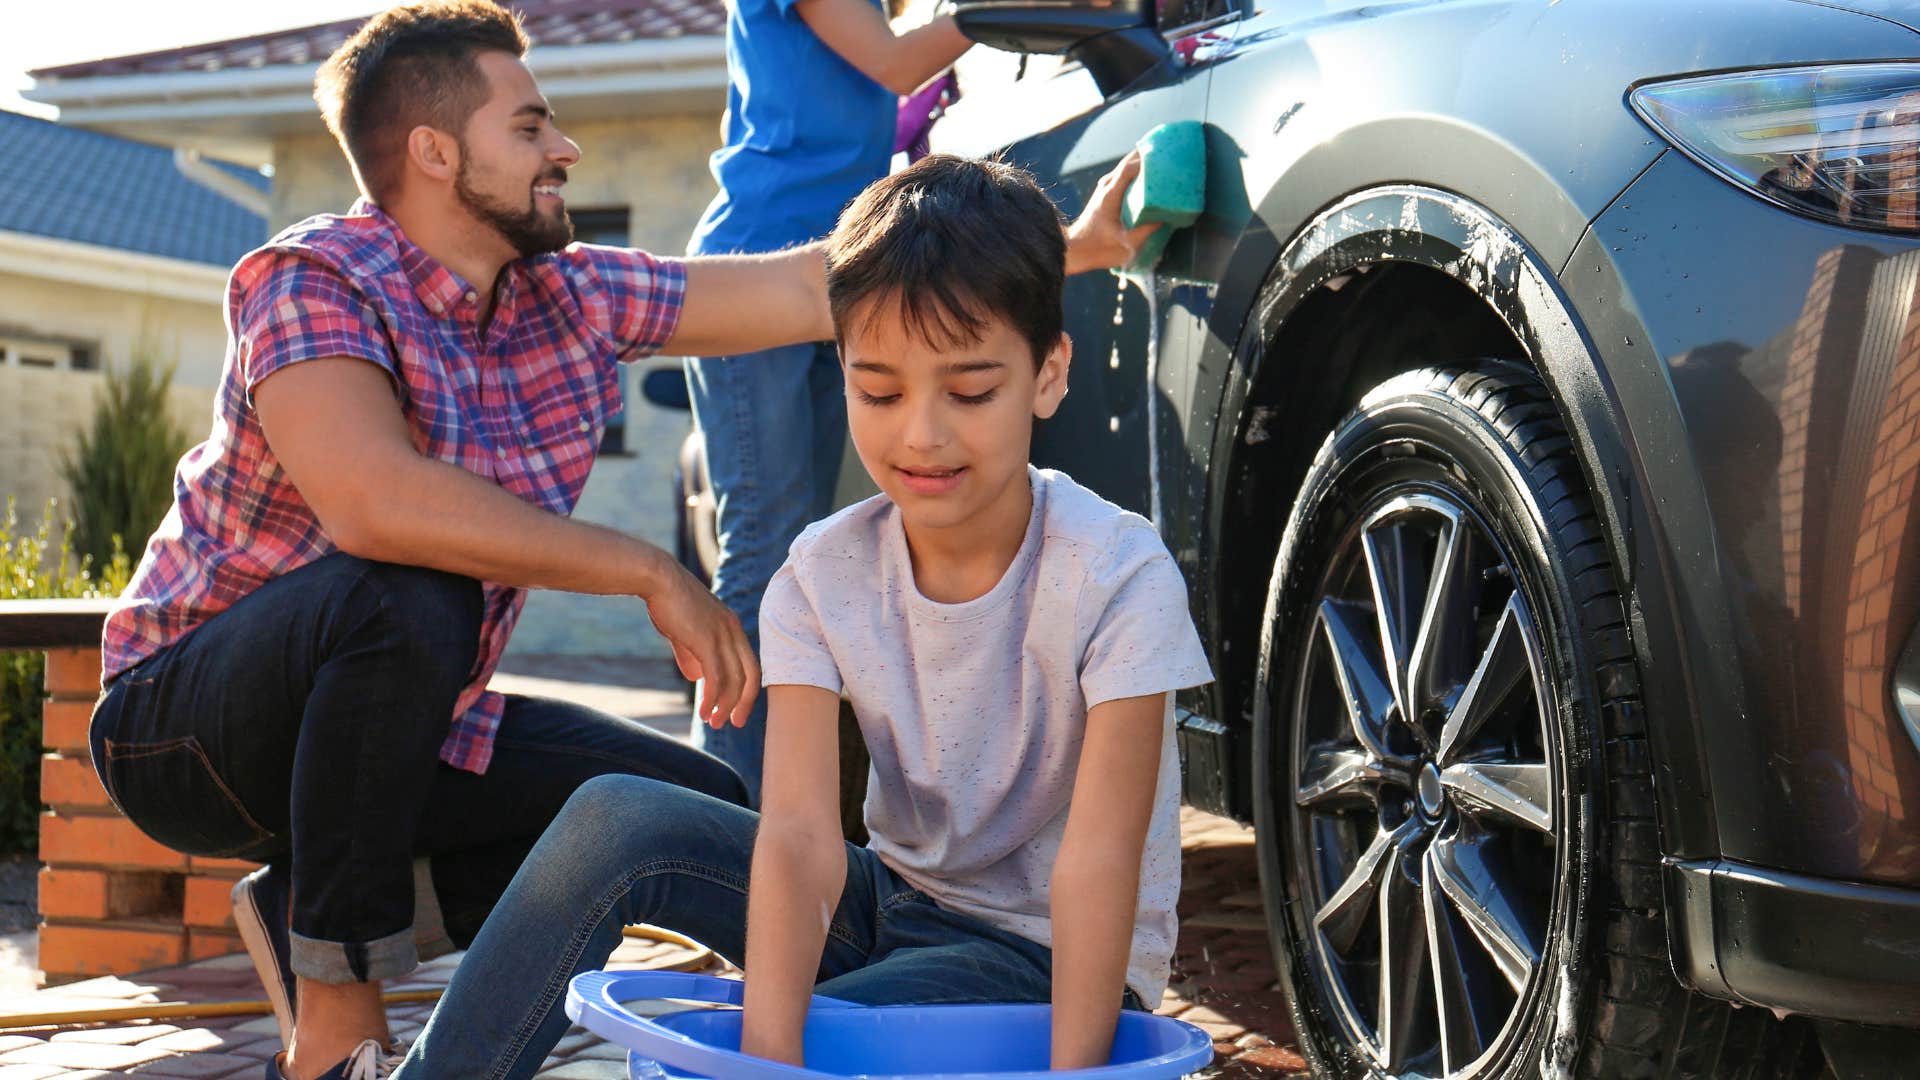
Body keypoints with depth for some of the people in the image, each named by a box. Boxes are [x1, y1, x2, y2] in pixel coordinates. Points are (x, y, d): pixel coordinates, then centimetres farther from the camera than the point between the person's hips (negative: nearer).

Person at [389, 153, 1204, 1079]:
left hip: (1047, 957, -4)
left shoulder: (1119, 577, -20)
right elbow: (800, 832, -20)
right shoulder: (826, 576, -9)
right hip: (892, 906, 4)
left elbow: (1096, 862, -25)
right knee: (617, 822, -18)